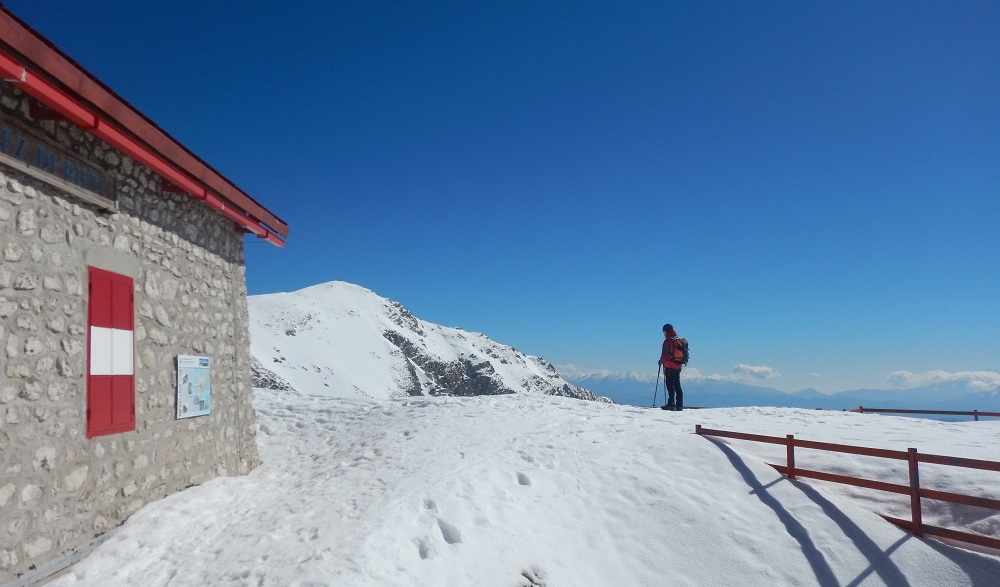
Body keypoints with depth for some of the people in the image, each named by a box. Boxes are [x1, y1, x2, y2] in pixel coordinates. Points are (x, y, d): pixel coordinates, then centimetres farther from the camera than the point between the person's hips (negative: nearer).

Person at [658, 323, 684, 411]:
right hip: (678, 366, 7)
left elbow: (665, 354, -13)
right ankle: (679, 405, 9)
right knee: (677, 385, 10)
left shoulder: (668, 341, -10)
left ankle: (671, 404, -9)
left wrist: (661, 361, 4)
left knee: (670, 385, -5)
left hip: (670, 366, -7)